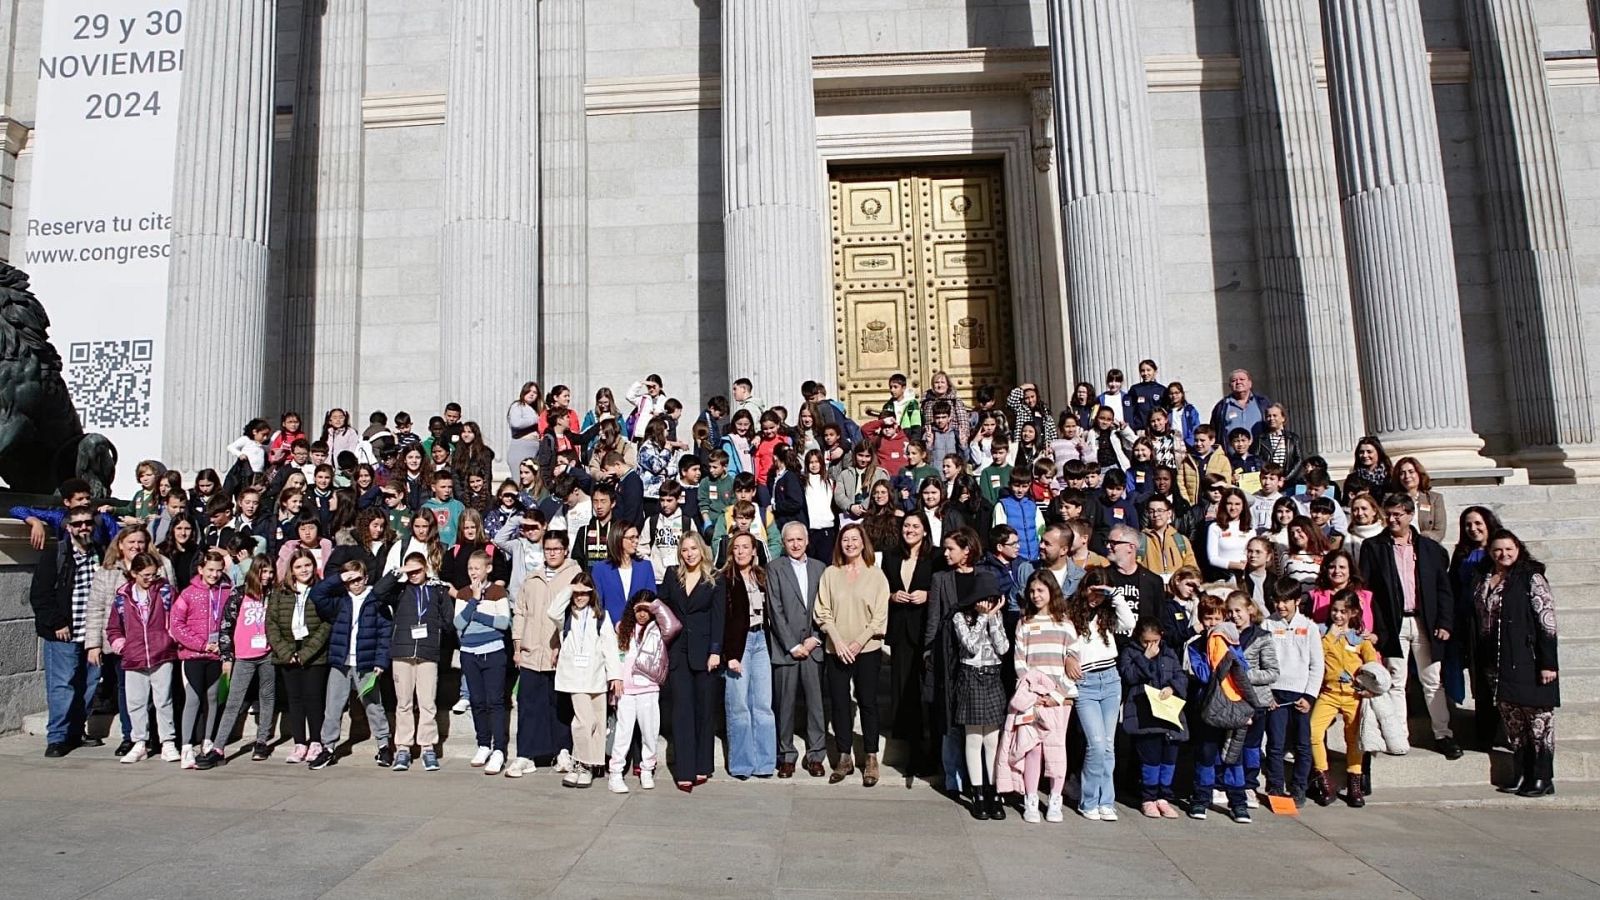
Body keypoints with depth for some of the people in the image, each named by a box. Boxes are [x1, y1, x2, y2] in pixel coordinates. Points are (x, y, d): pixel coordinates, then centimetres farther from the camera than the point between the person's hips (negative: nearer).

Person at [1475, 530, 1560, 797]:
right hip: (1497, 663, 6)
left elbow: (1546, 622, -10)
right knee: (1512, 719, 10)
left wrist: (1548, 662, -14)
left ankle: (1542, 779, 7)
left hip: (1528, 662, -6)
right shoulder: (1484, 581, 11)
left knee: (1538, 716, 0)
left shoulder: (1531, 578, -6)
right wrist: (1481, 663, 12)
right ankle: (1522, 775, 18)